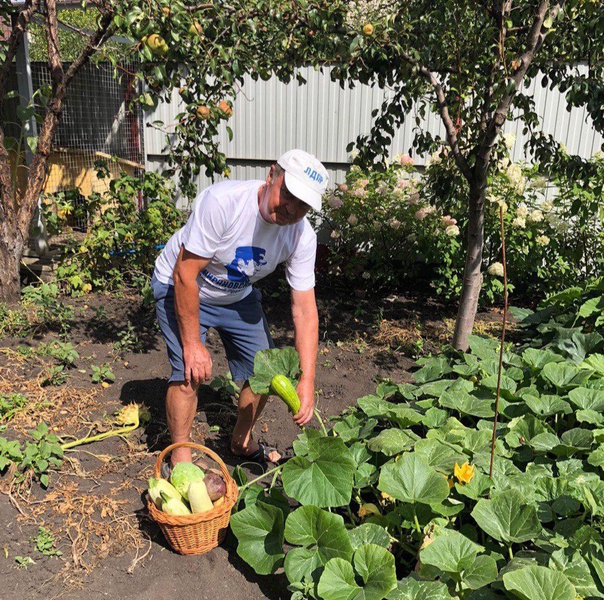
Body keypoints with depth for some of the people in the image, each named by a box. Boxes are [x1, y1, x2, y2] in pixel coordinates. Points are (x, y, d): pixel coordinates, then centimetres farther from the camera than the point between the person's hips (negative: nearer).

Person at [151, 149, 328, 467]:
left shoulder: (302, 237, -21)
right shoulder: (222, 201, -36)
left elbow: (304, 309, -19)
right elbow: (185, 274, -30)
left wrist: (307, 380, -26)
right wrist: (192, 345, -25)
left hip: (238, 296, 5)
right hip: (179, 287, -4)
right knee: (190, 372, -18)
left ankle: (242, 442, 30)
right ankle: (180, 458, 6)